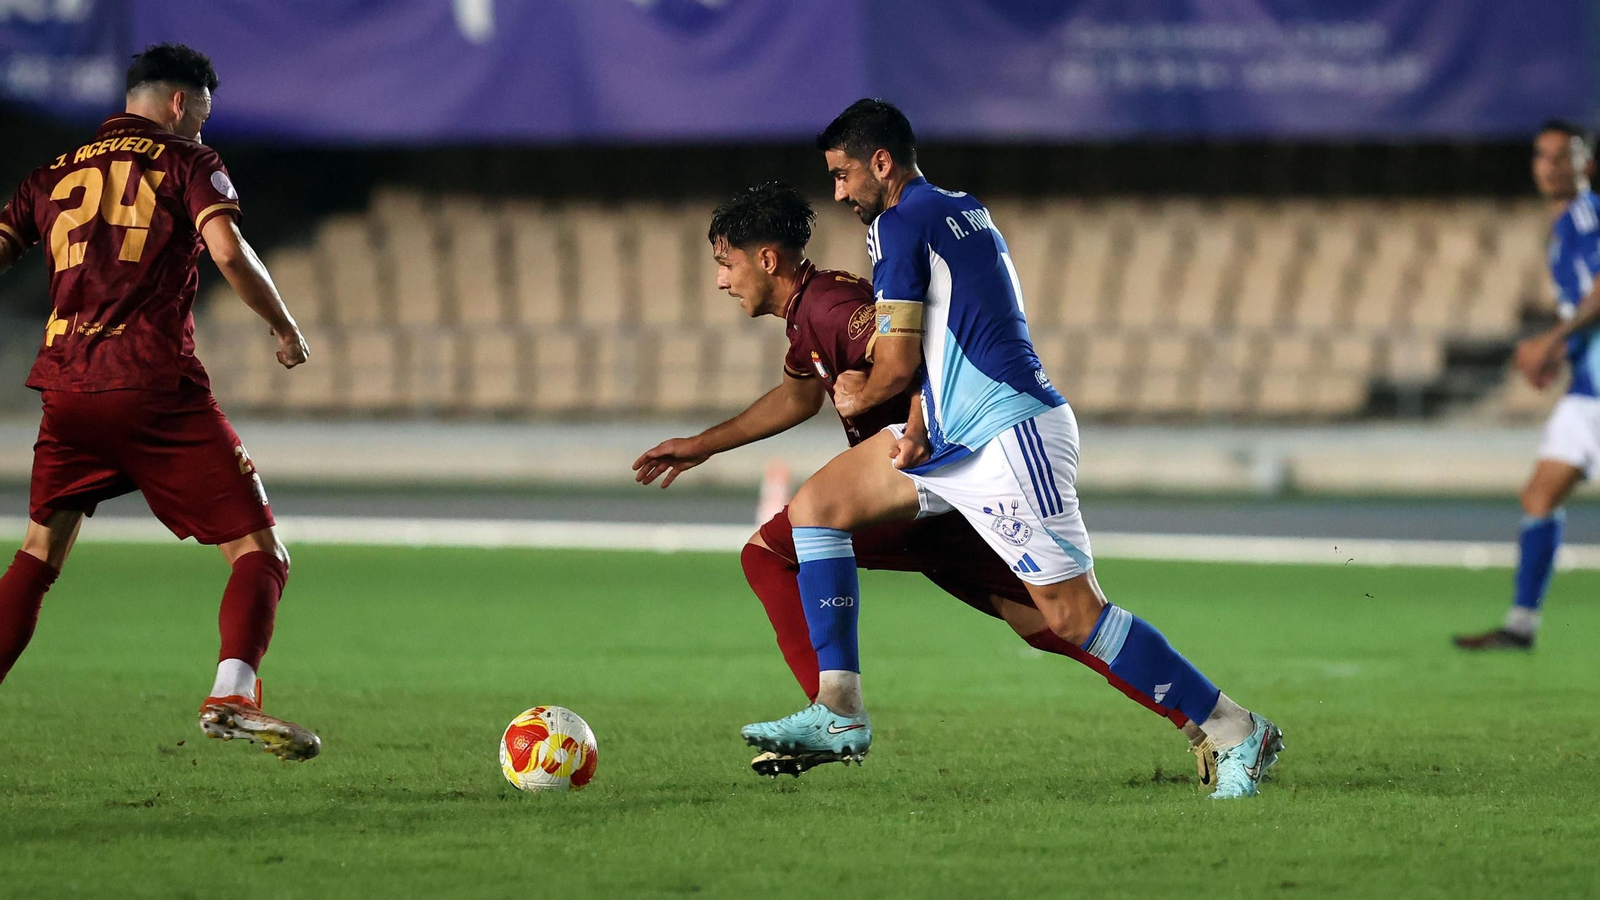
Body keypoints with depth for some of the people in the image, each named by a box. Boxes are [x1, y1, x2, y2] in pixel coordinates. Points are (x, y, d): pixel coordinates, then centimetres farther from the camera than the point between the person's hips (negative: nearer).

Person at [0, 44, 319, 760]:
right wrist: (286, 329, 2)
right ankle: (232, 696, -25)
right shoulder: (186, 163, 6)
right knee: (259, 553, -2)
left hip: (66, 392, 5)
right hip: (156, 391, -5)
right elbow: (228, 251, -10)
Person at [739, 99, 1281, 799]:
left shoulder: (899, 224, -10)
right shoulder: (964, 210, 18)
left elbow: (898, 363, -12)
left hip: (1008, 435, -10)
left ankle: (1237, 733, -7)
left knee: (1073, 616, -12)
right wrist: (917, 428, 3)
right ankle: (839, 712, 6)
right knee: (813, 508, 10)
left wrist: (857, 399, 9)